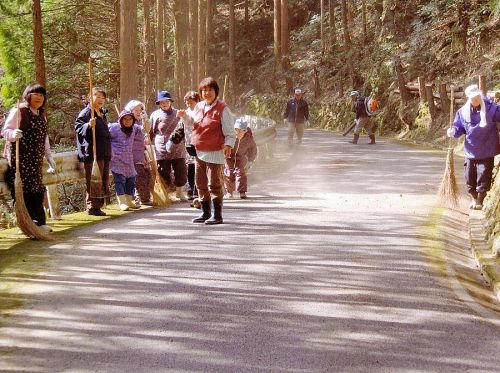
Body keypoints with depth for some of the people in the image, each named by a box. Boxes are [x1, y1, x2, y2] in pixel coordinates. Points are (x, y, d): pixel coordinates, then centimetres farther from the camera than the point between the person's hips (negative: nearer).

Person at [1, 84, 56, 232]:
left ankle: (39, 222, 8)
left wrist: (50, 158, 19)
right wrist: (13, 134, -30)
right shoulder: (18, 111, -3)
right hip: (19, 158, -6)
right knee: (24, 189, -10)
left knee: (37, 191, 3)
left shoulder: (41, 116, 18)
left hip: (35, 159, 6)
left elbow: (44, 139, 23)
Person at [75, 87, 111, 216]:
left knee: (104, 181, 11)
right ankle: (92, 206, -3)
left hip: (104, 153, 9)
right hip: (93, 153, -9)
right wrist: (88, 125, -35)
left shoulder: (102, 113, 21)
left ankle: (98, 205, 19)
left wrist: (109, 150, 32)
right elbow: (77, 127, -16)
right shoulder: (86, 112, -7)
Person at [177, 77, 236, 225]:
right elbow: (191, 122, 27)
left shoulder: (222, 109, -7)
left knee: (214, 184, -5)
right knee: (201, 184, 13)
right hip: (199, 152, 7)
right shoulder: (198, 107, 11)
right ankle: (205, 213, 25)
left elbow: (230, 131, -9)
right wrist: (184, 116, 7)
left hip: (215, 153, -7)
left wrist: (228, 145, -24)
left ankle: (217, 215, 0)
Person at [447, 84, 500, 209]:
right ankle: (473, 198, 31)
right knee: (470, 176, 11)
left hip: (486, 152, -3)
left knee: (483, 177, 1)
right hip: (470, 152, 3)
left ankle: (480, 200, 18)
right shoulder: (463, 112, -1)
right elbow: (459, 128, 6)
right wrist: (453, 131, -14)